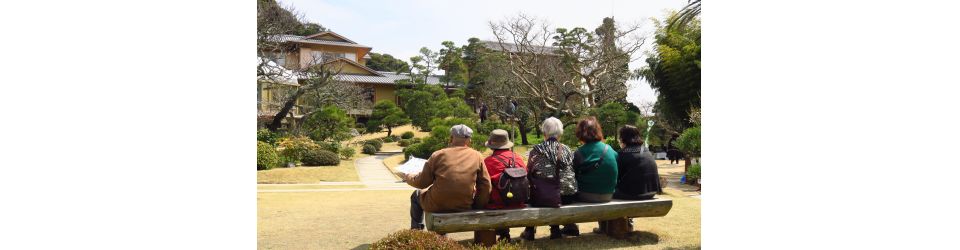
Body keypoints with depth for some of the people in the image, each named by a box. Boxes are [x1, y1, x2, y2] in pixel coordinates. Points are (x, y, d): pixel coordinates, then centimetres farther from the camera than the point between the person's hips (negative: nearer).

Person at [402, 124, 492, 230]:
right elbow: (486, 185, -1)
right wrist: (478, 206, 11)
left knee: (416, 195, 29)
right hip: (464, 207, 2)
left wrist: (408, 178, 21)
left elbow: (422, 182, 0)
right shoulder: (477, 156, -1)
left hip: (437, 206, -2)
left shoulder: (438, 155, -5)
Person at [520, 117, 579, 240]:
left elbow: (530, 173, 1)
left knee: (530, 192, 29)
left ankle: (530, 231, 32)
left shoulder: (536, 150, -3)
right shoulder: (566, 149, 5)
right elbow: (573, 171, 10)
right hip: (569, 196, 3)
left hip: (545, 197, -2)